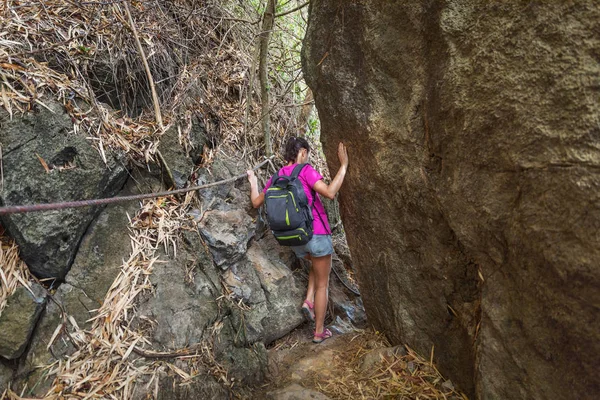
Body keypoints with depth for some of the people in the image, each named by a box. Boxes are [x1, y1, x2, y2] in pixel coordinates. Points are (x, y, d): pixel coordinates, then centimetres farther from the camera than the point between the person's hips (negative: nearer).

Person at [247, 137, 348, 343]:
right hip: (316, 233, -6)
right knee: (323, 284, 12)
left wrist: (253, 181, 31)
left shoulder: (276, 178, 7)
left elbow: (256, 203, 15)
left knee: (318, 262, 36)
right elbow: (330, 192, -24)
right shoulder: (305, 170, -12)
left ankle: (309, 301, 18)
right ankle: (319, 332, 21)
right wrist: (343, 165, -17)